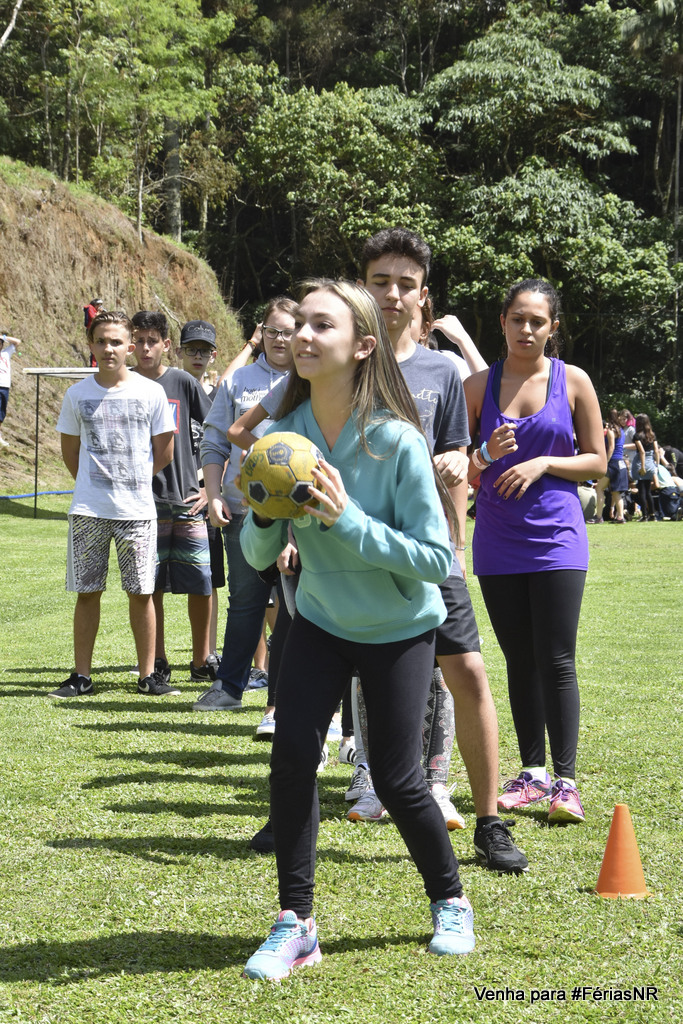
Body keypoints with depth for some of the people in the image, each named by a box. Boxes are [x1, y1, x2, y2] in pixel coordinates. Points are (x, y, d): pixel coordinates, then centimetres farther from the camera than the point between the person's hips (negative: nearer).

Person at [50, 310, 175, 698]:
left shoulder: (151, 392, 0)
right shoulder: (78, 394, 4)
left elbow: (164, 452, 7)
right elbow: (70, 452, 14)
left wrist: (132, 480, 8)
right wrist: (96, 485, 8)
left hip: (138, 509, -1)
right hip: (89, 510, 1)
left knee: (141, 592, 1)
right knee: (87, 592, 3)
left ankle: (148, 674, 9)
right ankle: (82, 676, 10)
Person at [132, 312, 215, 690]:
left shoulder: (184, 384, 2)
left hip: (188, 500, 0)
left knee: (201, 584, 1)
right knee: (150, 587, 3)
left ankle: (202, 660, 14)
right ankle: (157, 664, 12)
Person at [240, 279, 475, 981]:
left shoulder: (397, 442, -23)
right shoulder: (285, 434, -10)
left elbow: (435, 558, -24)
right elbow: (259, 556, -3)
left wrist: (347, 520, -32)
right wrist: (265, 515, -24)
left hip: (399, 629, -3)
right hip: (320, 620, 4)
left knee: (396, 779, -1)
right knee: (291, 757, -11)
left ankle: (451, 903, 25)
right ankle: (295, 925, 2)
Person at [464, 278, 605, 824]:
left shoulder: (574, 381, 1)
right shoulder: (479, 385, 5)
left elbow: (597, 462, 3)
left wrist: (544, 462, -12)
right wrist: (487, 457, -12)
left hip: (556, 536, -2)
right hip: (498, 539, 2)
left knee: (556, 661, -6)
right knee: (519, 661, 8)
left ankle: (565, 780, -2)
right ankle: (533, 772, 18)